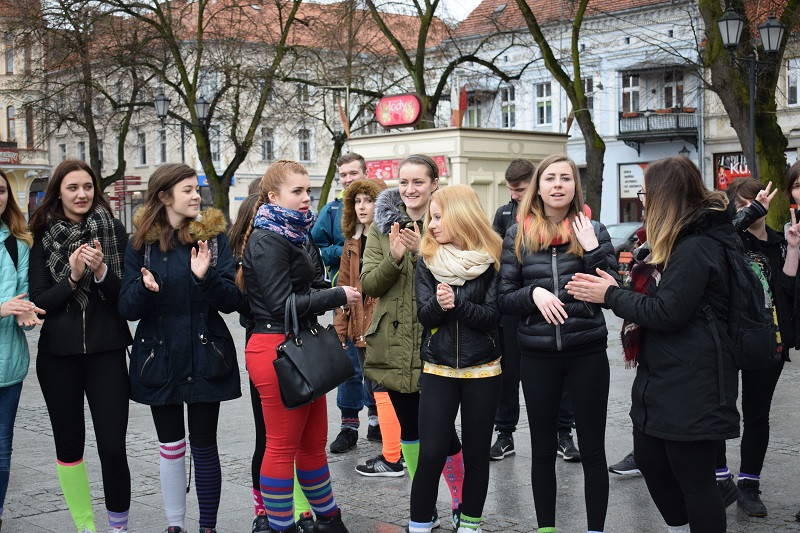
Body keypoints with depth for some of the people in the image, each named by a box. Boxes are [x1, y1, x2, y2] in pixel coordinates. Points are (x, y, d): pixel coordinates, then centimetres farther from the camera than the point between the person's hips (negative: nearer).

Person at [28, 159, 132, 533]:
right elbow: (38, 301, -2)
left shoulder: (113, 231, 0)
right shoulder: (44, 237, 2)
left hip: (106, 351, -1)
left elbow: (125, 295, -2)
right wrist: (72, 276, -16)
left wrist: (101, 271, -20)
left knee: (113, 447, -6)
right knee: (69, 444, 9)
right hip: (58, 354, 2)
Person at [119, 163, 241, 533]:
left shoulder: (213, 236, -1)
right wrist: (144, 289, -23)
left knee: (204, 446, 3)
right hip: (160, 359, 1)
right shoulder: (142, 242, 0)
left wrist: (206, 277, -24)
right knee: (170, 447, 11)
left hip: (205, 357, -1)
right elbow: (128, 308, -2)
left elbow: (231, 301, -6)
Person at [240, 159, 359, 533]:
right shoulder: (268, 241, -13)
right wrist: (338, 296, -14)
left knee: (314, 441, 17)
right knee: (283, 445, 0)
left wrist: (330, 296, 0)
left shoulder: (296, 235, 15)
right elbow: (282, 303, -19)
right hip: (277, 349, -9)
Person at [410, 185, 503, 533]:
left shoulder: (491, 259, -6)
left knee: (476, 453, 8)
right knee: (430, 454, -4)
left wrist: (457, 302, -24)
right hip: (438, 369, 1)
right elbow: (424, 315, -5)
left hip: (482, 370, -1)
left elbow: (493, 316, -11)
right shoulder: (427, 260, 1)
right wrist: (438, 303, -26)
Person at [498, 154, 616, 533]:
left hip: (587, 353, -1)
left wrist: (591, 250, -14)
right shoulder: (518, 235, 3)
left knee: (592, 449, 6)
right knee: (543, 449, 11)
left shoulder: (592, 231, 2)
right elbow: (505, 299, 3)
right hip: (537, 355, 1)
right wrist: (533, 293, -15)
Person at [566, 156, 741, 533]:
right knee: (650, 460, 18)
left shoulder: (697, 248, -19)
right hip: (665, 377, 11)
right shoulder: (690, 242, 14)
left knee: (693, 479, -1)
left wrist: (611, 296, -10)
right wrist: (615, 289, 4)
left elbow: (666, 313, -22)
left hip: (690, 386, -11)